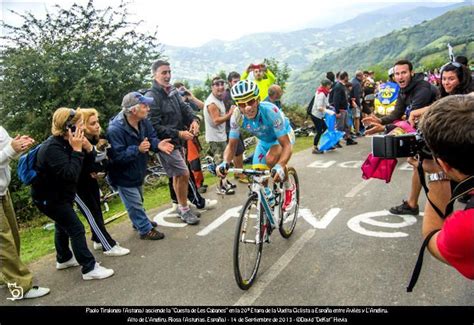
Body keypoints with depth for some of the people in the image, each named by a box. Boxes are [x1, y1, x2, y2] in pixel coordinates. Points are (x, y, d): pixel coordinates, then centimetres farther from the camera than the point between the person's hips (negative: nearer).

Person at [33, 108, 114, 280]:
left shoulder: (64, 142, 0)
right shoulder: (53, 148, -29)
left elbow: (88, 162, 3)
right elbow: (71, 175, -36)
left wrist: (84, 146, -11)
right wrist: (77, 150, -32)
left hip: (59, 194, 10)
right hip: (48, 197, -10)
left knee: (63, 226, 25)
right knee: (76, 229, -9)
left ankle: (64, 259, 45)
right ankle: (89, 269, -2)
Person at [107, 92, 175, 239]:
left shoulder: (143, 121, -11)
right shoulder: (115, 130, -34)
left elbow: (151, 137, -3)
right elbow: (117, 156, -35)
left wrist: (158, 145, -26)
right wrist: (138, 150, -41)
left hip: (138, 172, 8)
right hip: (124, 176, -8)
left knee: (138, 201, 28)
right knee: (135, 204, 7)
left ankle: (141, 222, 49)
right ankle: (146, 229, 24)